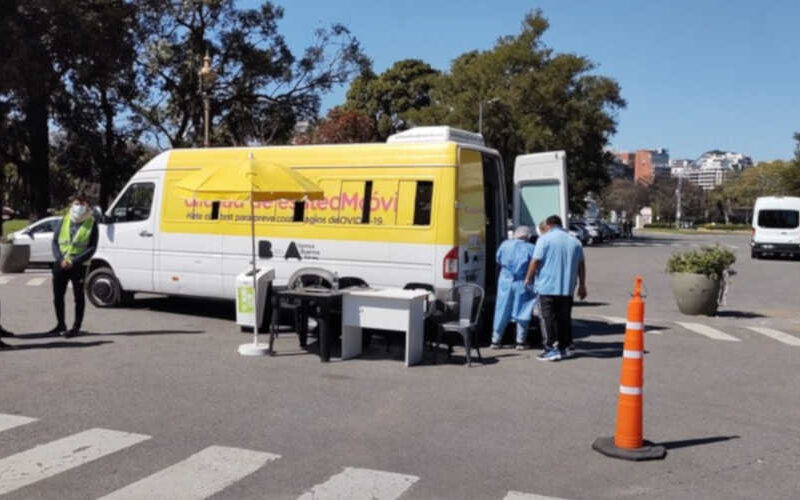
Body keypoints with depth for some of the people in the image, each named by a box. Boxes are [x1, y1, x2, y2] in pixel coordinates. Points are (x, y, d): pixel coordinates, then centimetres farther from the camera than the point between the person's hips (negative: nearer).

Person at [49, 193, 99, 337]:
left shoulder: (91, 223, -2)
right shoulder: (65, 220, 8)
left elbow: (92, 248, -8)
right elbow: (55, 241, 6)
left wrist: (74, 261, -17)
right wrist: (60, 259, -11)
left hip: (78, 265, -4)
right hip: (60, 264, 4)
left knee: (79, 297, 2)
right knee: (58, 296, 11)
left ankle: (76, 327, 11)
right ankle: (61, 325, 26)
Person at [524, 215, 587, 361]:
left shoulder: (544, 239, -4)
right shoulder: (575, 242, 13)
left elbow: (535, 262, -9)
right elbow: (581, 265, 15)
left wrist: (528, 278, 4)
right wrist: (582, 285, 20)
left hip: (547, 287, -5)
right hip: (567, 288, 5)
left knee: (549, 318, -2)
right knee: (564, 318, 13)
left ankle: (551, 349, -5)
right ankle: (566, 347, 18)